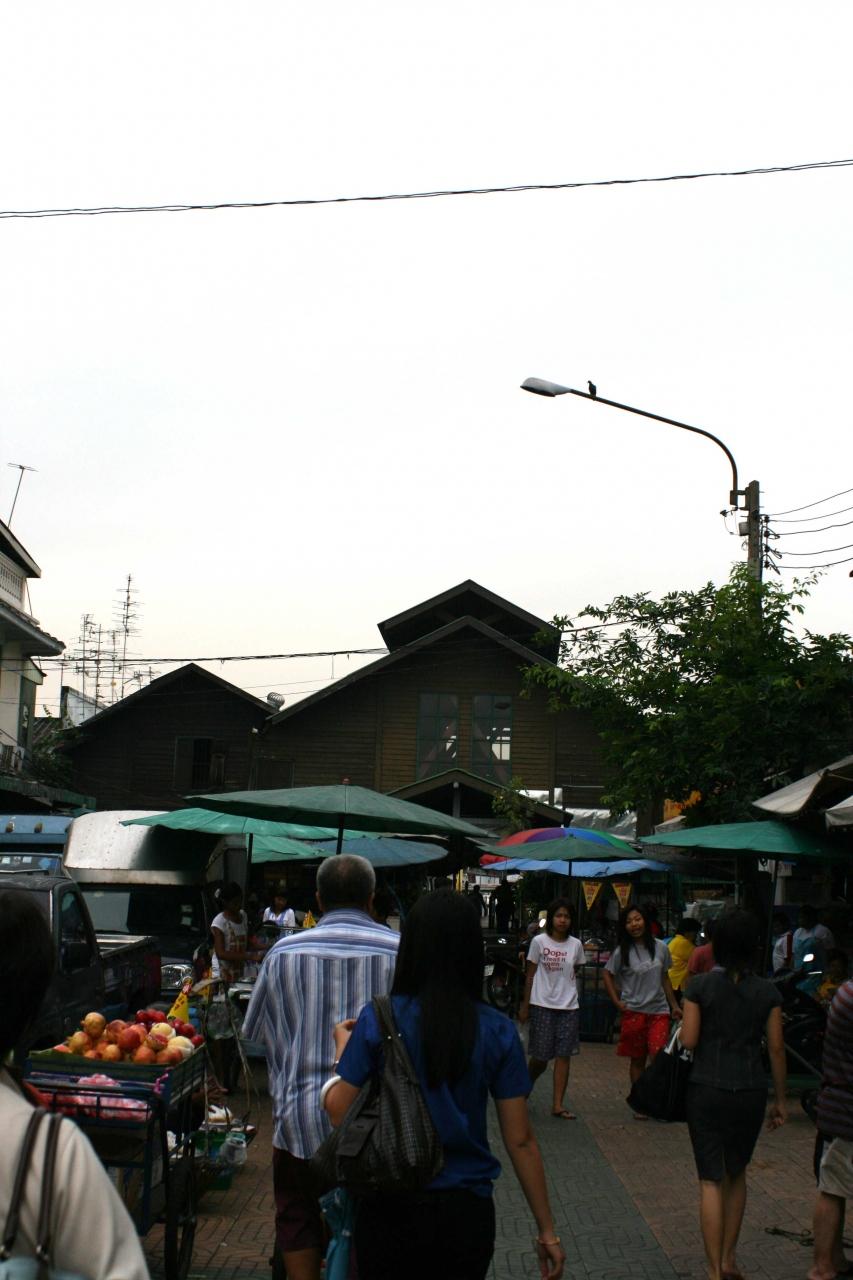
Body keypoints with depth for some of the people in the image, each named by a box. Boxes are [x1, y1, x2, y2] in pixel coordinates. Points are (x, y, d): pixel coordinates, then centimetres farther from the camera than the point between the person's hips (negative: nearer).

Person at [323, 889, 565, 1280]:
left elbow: (338, 1109, -9)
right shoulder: (497, 1032, -7)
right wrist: (546, 1230, 3)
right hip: (467, 1210, 1)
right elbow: (520, 1141, -5)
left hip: (391, 1208, -1)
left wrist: (343, 1048, 9)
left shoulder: (378, 1019, -12)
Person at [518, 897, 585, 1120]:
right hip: (542, 1005, -3)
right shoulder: (539, 941, -2)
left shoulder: (575, 945, 5)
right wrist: (525, 1005, 1)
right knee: (540, 1057, 0)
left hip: (569, 1007, 3)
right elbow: (530, 975, 2)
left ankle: (558, 1105, 3)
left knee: (564, 1056, -1)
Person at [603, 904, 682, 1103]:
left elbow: (665, 978, 12)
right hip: (634, 1012, -1)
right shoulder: (622, 952, -4)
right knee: (637, 1060, 8)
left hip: (659, 1010, 1)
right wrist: (617, 1002, -3)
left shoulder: (660, 947, 2)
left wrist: (674, 1005, 14)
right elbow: (608, 975, 4)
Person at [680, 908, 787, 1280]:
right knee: (737, 1173, 21)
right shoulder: (767, 992, -2)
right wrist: (780, 1100, 9)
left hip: (706, 1090, -2)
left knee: (711, 1180, 4)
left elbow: (688, 1040, -10)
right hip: (751, 1092, 2)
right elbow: (776, 1048, 0)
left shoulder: (700, 985, -7)